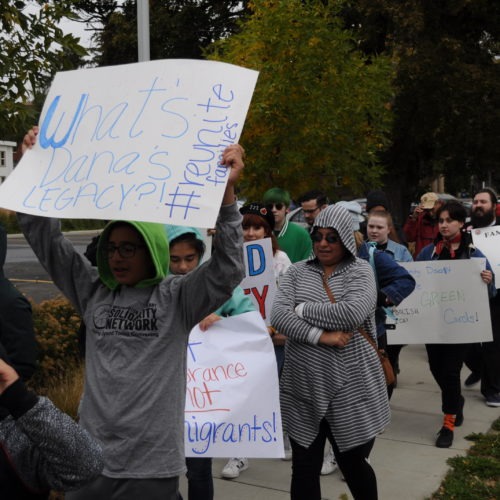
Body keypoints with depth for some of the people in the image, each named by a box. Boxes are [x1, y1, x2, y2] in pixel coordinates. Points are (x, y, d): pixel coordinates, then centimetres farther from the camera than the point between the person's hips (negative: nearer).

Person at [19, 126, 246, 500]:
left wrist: (226, 191, -30)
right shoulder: (94, 291, 6)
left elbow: (228, 269, -19)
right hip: (90, 459, 4)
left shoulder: (177, 298, -5)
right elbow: (47, 240, 5)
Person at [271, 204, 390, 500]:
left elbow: (353, 313, -21)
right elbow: (278, 315, -8)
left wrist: (302, 309, -11)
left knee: (353, 464, 11)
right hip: (303, 387, 2)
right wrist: (320, 336, -20)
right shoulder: (298, 272, 6)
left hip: (351, 387, -2)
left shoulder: (360, 270, -2)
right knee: (304, 468, 10)